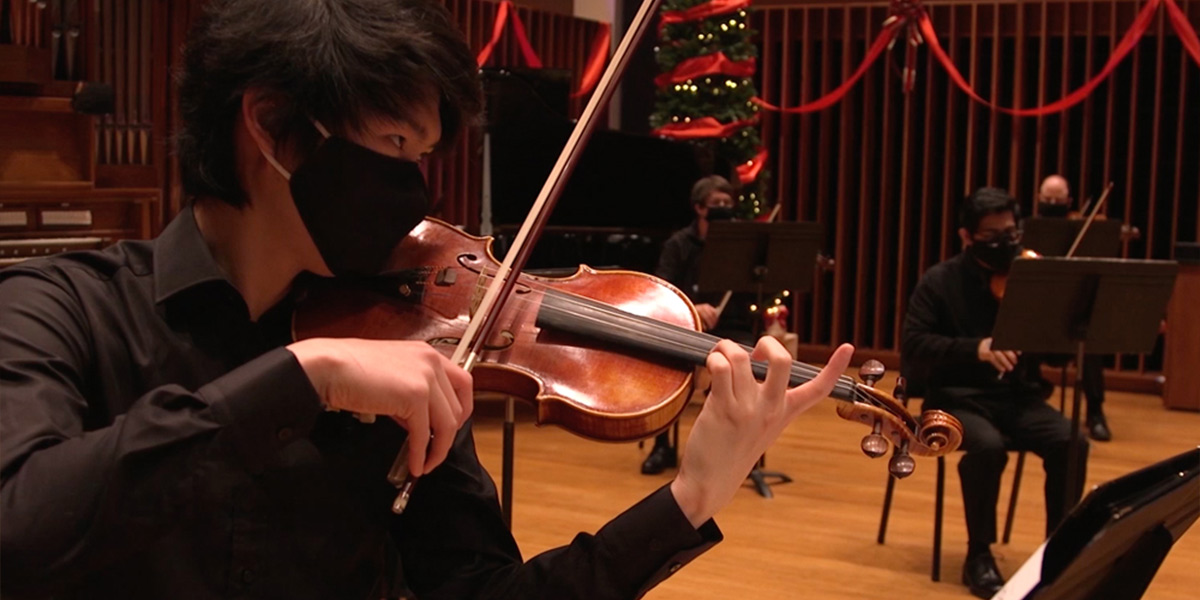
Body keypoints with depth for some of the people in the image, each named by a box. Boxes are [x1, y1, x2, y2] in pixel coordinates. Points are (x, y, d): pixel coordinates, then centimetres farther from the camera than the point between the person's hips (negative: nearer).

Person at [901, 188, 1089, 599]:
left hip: (1017, 396, 3)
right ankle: (979, 556, -13)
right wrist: (975, 348, -25)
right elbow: (912, 347, -12)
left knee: (1071, 442, -23)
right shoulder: (940, 282, 0)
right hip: (958, 397, -3)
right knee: (988, 447, -33)